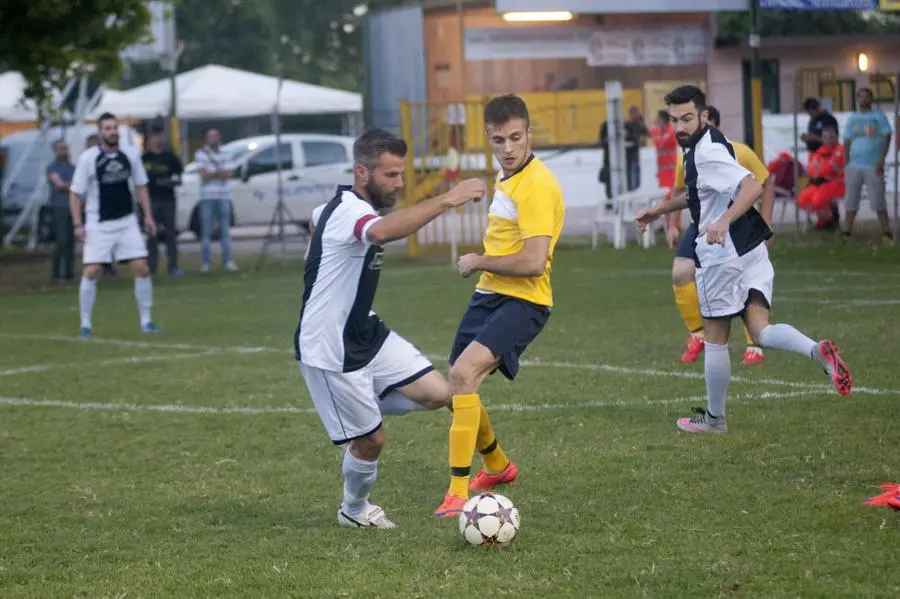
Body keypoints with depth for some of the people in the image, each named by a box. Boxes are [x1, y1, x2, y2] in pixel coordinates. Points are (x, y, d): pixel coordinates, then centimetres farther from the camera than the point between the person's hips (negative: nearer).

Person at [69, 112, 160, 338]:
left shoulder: (131, 153, 2)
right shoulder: (88, 158, -9)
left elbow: (140, 185, 13)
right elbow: (75, 192, -4)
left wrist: (148, 215, 9)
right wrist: (77, 224, -10)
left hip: (127, 221, 3)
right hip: (98, 224, -3)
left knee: (141, 268, -4)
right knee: (91, 272, -9)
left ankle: (146, 321, 8)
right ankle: (85, 324, 3)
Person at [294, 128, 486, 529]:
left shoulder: (346, 208, 6)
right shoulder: (348, 212, -26)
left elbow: (317, 219, 31)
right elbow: (383, 232, -51)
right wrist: (446, 200, -53)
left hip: (365, 334, 9)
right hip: (329, 350, -9)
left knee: (438, 393, -4)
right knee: (370, 439, 2)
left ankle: (362, 406, 18)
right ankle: (354, 511, 30)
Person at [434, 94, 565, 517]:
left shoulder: (536, 185, -18)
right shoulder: (506, 177, 11)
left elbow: (534, 262, -25)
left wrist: (478, 262, -13)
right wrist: (483, 266, 15)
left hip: (522, 302, -10)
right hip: (489, 294, 10)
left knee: (463, 373, -28)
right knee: (458, 390, 17)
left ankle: (458, 493, -27)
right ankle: (498, 466, 45)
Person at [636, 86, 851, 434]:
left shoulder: (708, 151, -17)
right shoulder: (699, 147, 14)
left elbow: (752, 186, -30)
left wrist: (723, 221, -42)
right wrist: (662, 209, 38)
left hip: (724, 252, -9)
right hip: (751, 248, 9)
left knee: (715, 337, 6)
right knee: (760, 331, 0)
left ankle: (714, 419, 18)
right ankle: (817, 351, -26)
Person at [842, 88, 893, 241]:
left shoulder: (879, 116, 4)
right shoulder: (852, 119, 14)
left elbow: (887, 138, -2)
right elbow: (847, 142, 13)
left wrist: (882, 159, -12)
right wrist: (846, 163, 4)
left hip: (873, 165, -4)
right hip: (854, 165, 4)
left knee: (878, 200, -8)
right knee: (851, 199, 2)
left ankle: (886, 232, -6)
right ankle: (848, 230, 7)